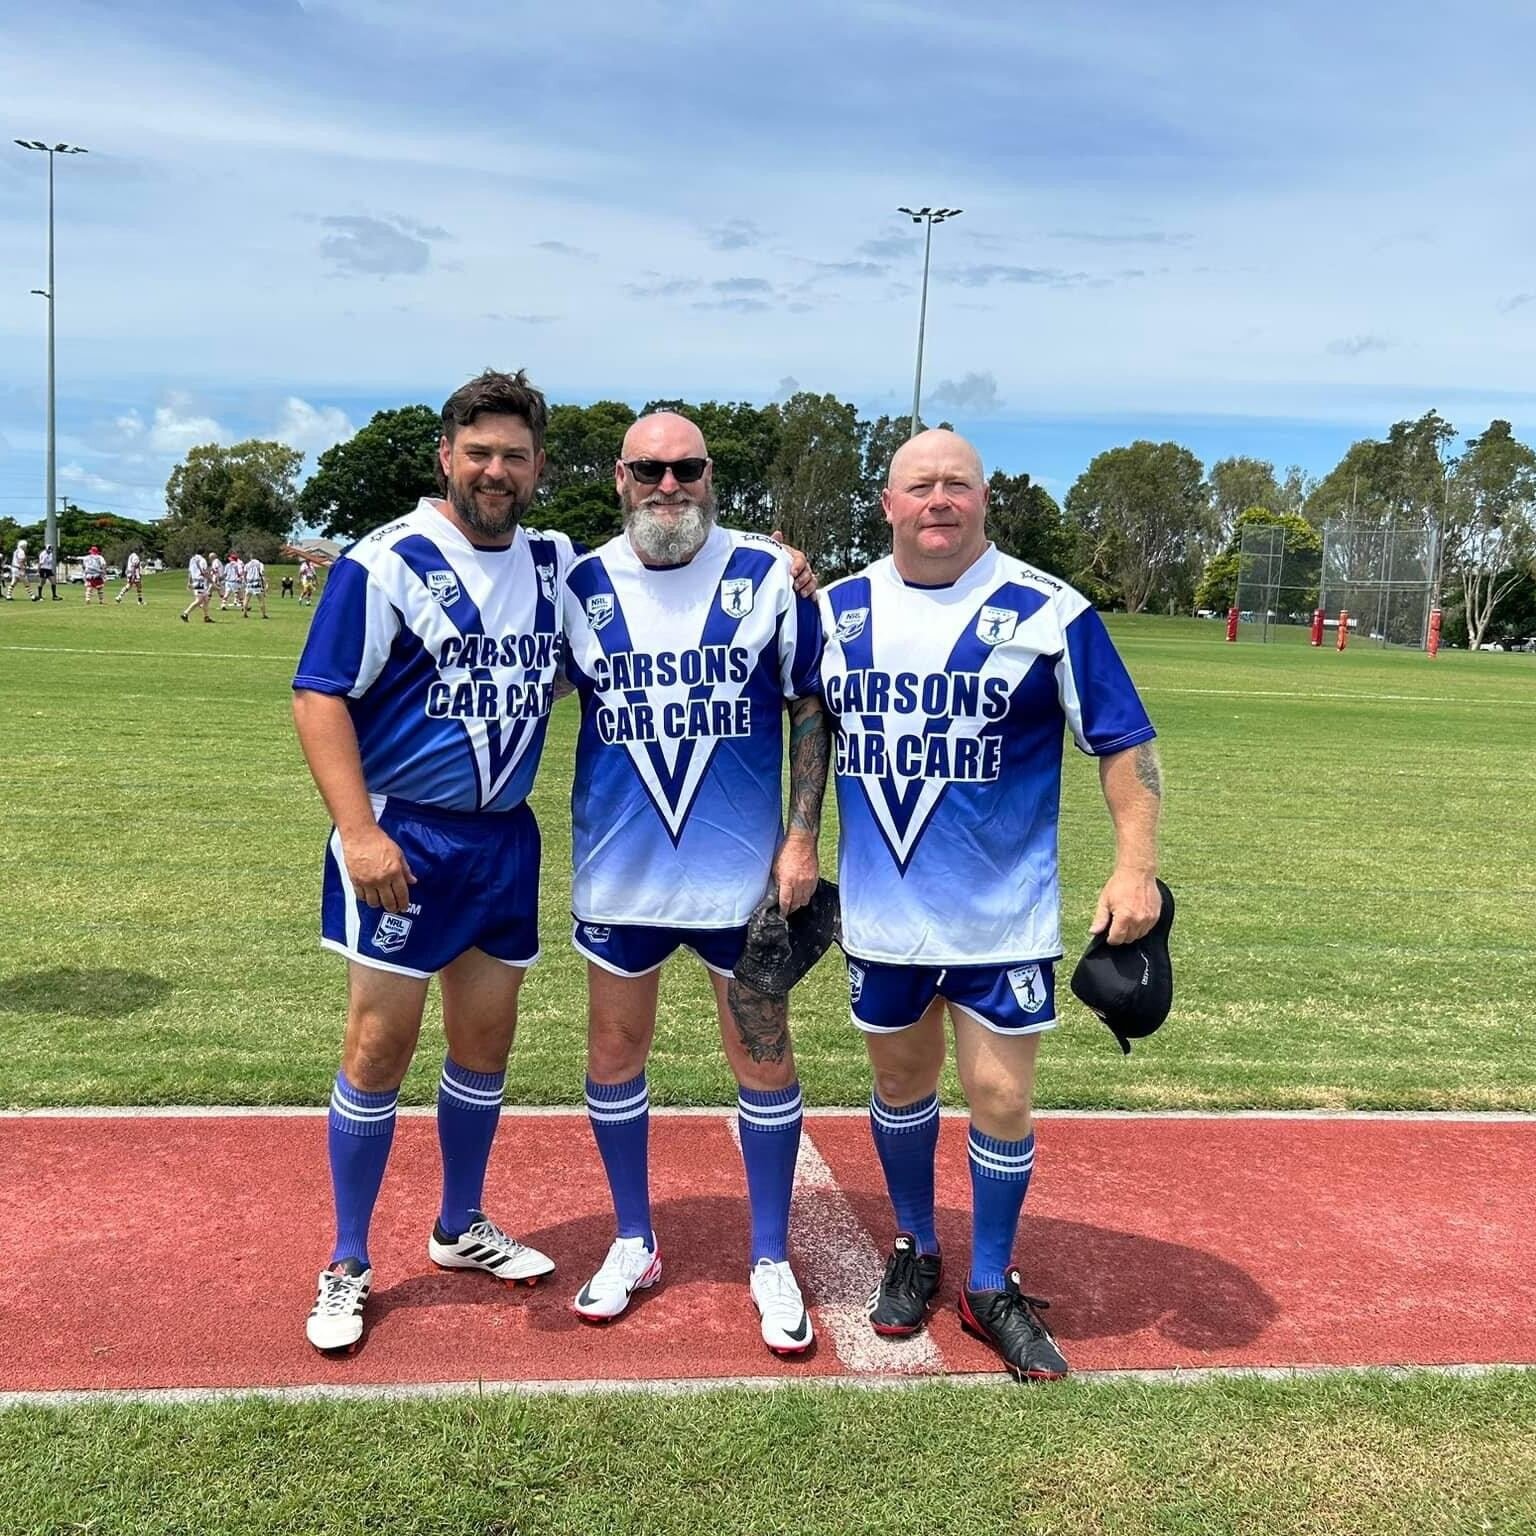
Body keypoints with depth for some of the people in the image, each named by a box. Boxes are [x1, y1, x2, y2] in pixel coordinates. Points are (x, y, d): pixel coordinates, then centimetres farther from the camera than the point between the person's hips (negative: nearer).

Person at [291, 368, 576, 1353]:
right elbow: (320, 697, -11)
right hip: (403, 837, -5)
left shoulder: (559, 563, 6)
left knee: (486, 1040, 14)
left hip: (507, 838, 6)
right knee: (382, 1047, 1)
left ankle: (461, 1229, 34)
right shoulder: (386, 563, -11)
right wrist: (359, 830, -23)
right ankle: (348, 1268, 18)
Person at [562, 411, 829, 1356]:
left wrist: (802, 836, -7)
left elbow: (812, 711, 0)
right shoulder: (582, 587, 0)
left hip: (743, 873, -2)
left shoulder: (768, 577, -5)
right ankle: (635, 1243, 34)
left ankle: (772, 1262, 26)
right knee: (614, 1055, 12)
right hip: (619, 875, 2)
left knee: (765, 1062, 7)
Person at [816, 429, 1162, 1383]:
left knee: (1002, 1099, 1)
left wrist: (1137, 865, -14)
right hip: (880, 913, 3)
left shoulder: (1048, 612, -8)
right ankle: (916, 1251, 39)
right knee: (900, 1084, 16)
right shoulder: (839, 610, 4)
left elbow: (1125, 744, -5)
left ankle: (992, 1286, 24)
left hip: (1003, 918, -3)